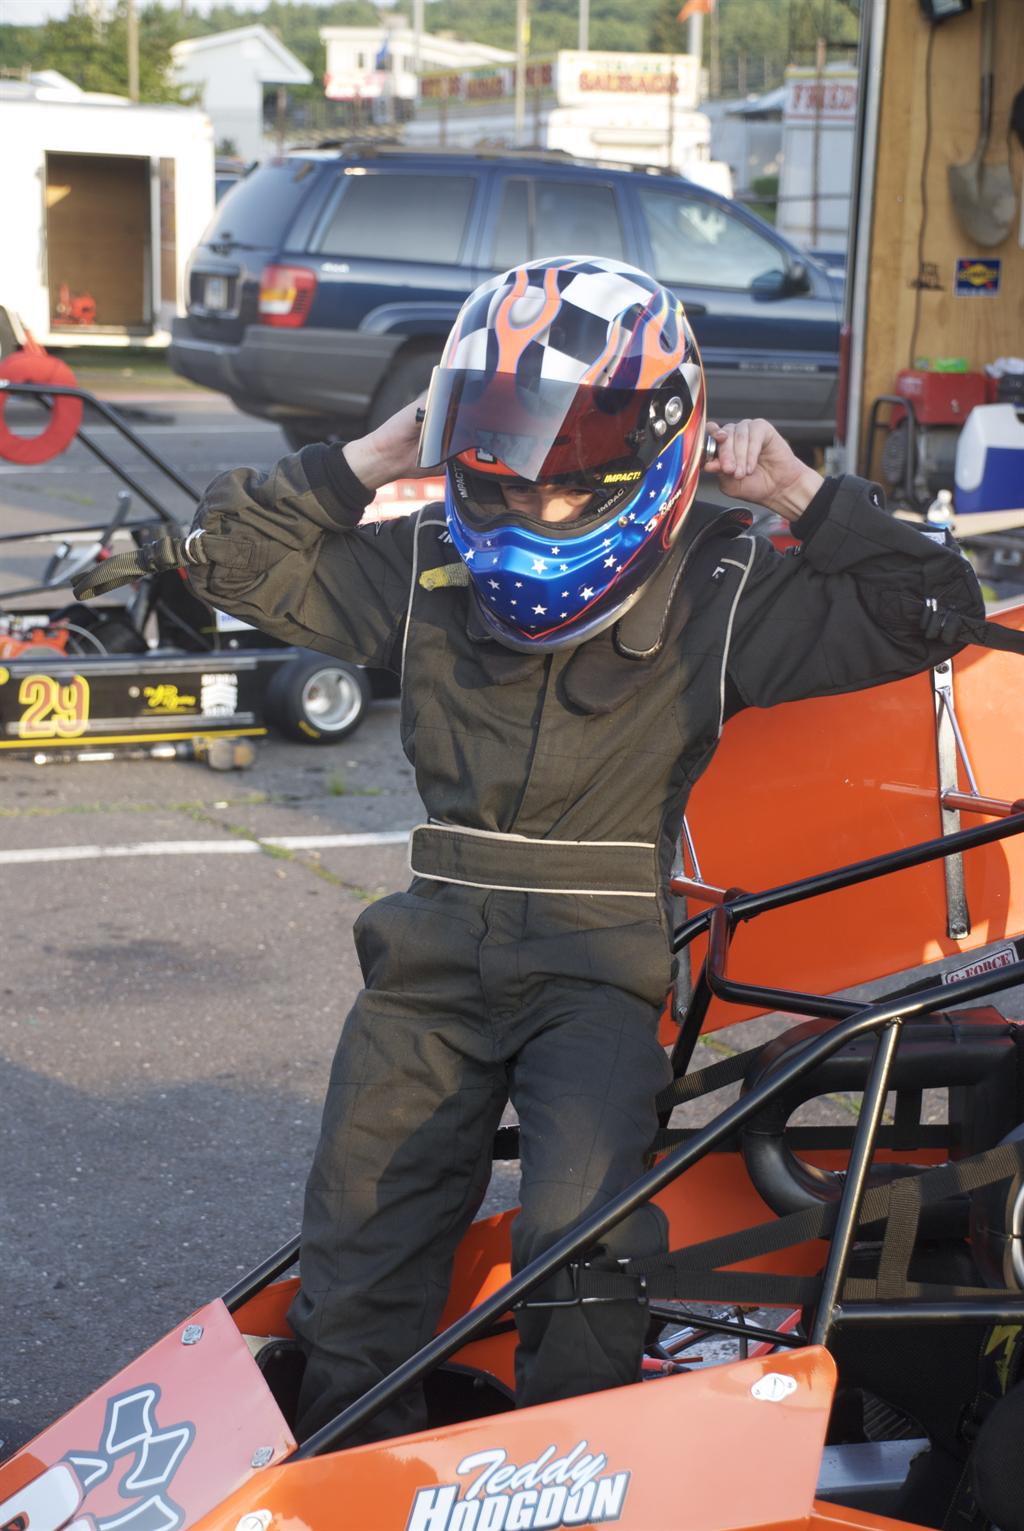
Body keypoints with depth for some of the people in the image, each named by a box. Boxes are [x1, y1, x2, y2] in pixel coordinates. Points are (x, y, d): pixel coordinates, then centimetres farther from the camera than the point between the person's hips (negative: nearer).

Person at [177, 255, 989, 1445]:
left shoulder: (720, 597, -2)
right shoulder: (424, 570, 4)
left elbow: (931, 612, 0)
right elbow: (233, 556, 9)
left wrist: (802, 498, -8)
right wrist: (367, 462, -2)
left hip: (599, 963, -3)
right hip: (436, 956, 3)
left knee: (580, 1234, -22)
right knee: (363, 1218, 3)